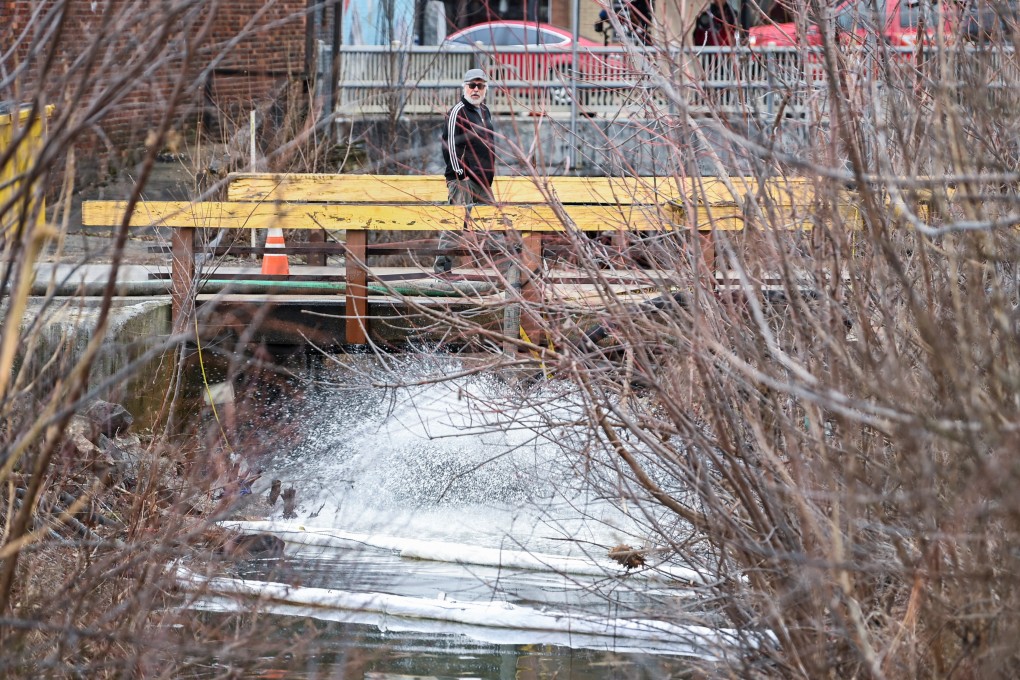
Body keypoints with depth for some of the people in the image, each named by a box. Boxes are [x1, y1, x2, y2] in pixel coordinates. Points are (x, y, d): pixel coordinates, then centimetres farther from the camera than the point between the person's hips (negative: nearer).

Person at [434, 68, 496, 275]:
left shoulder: (485, 112, 19)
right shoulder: (458, 111, -8)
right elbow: (451, 143, -14)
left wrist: (491, 169, 22)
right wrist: (460, 173, -18)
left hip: (482, 179, 9)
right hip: (463, 177, -9)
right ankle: (442, 264, -12)